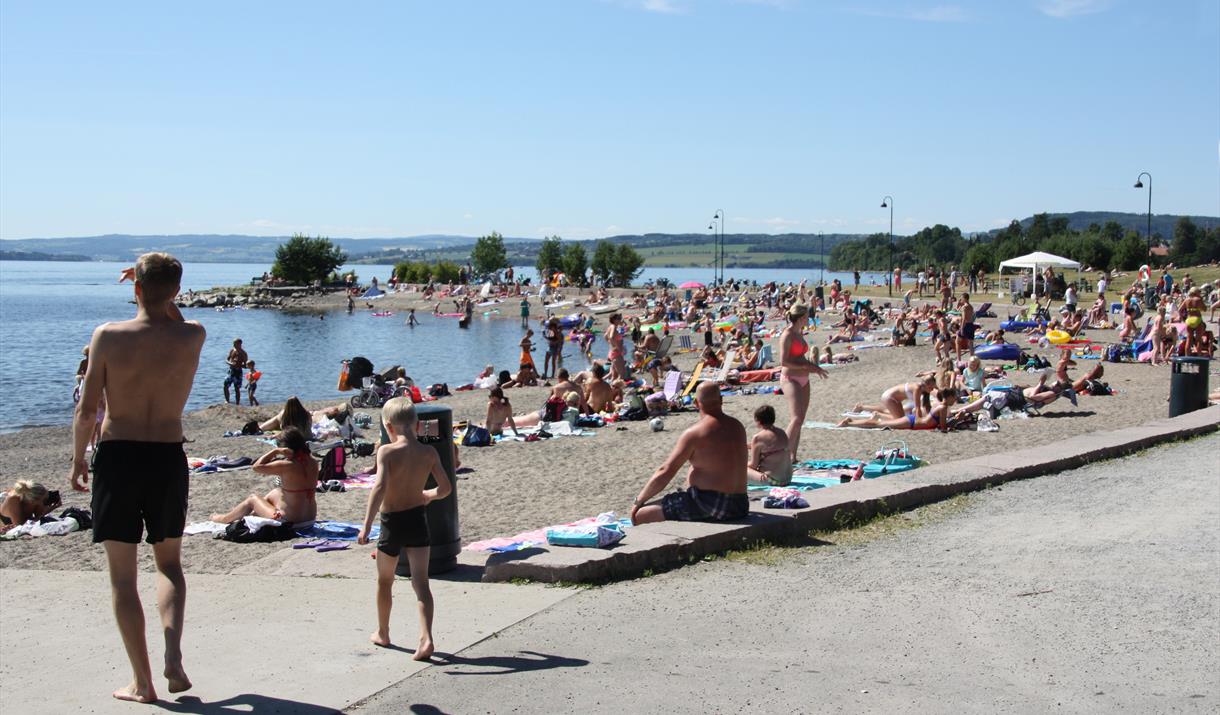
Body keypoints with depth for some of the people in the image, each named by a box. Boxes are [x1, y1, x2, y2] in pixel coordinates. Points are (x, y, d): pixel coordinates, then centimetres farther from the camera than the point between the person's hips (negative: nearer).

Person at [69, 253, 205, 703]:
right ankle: (173, 654, 0)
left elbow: (86, 409, -7)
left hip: (117, 458, -2)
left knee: (123, 577, 8)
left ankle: (142, 682, 9)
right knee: (169, 564, 21)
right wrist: (162, 292, 14)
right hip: (169, 459, 2)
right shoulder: (192, 338, -4)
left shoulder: (108, 337, -10)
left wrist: (77, 461, 5)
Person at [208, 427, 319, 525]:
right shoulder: (313, 463, -5)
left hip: (288, 521, -6)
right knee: (274, 493, 32)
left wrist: (275, 451, -13)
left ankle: (225, 519, 46)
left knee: (253, 499, 21)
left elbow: (257, 467, -18)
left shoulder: (286, 466, -23)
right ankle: (251, 514, 53)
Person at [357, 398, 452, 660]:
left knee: (384, 581, 18)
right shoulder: (429, 453, -3)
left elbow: (380, 487, -26)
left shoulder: (386, 451, -15)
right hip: (418, 519, 2)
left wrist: (366, 525, -28)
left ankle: (383, 634, 35)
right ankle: (426, 638, -16)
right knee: (420, 582, 0)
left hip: (392, 522, -2)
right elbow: (446, 488, 0)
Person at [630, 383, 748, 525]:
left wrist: (638, 501, -1)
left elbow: (665, 472, -12)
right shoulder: (738, 427, 8)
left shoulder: (694, 434, -12)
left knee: (639, 515, -2)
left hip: (708, 506, -8)